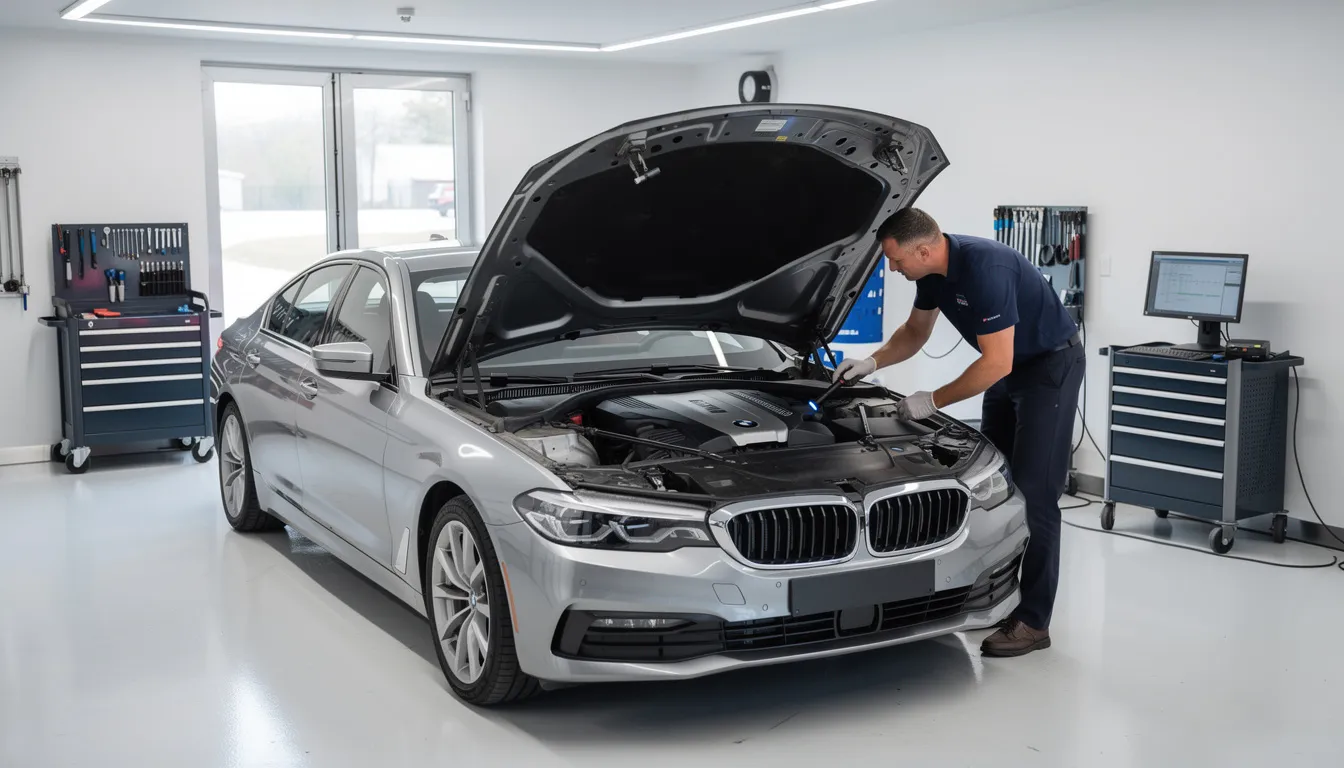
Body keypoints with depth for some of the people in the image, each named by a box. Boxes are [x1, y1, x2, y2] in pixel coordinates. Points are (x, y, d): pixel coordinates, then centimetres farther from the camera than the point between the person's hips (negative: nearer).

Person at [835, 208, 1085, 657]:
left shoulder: (984, 268, -32)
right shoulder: (932, 271, -4)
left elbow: (996, 363, -31)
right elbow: (915, 332, 14)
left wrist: (933, 401, -23)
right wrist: (872, 362, -2)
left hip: (1050, 366, -9)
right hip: (1009, 368, 9)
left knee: (1032, 494, -11)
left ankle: (1032, 622, -7)